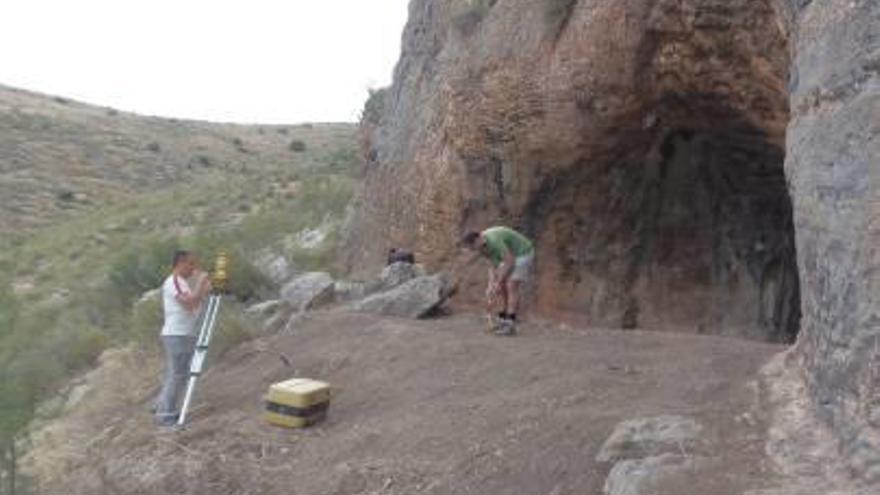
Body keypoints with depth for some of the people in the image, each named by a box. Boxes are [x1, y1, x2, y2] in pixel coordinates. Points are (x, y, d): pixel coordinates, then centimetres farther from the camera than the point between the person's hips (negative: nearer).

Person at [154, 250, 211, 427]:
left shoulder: (182, 282, 17)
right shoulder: (172, 282, -12)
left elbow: (194, 304, 17)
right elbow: (189, 303, -23)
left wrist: (205, 290, 6)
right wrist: (201, 282, -16)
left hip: (185, 334, 10)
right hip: (176, 335, -10)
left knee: (178, 375, 15)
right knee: (176, 376, -6)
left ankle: (163, 408, 24)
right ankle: (166, 415, 0)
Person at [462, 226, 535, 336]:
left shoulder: (494, 240, -32)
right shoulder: (484, 244, -2)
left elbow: (510, 262, -30)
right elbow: (494, 265, 3)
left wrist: (498, 283, -22)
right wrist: (491, 285, -8)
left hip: (523, 254, -9)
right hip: (512, 256, 9)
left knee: (511, 286, -18)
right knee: (503, 287, 4)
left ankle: (510, 325, -16)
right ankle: (503, 322, 9)